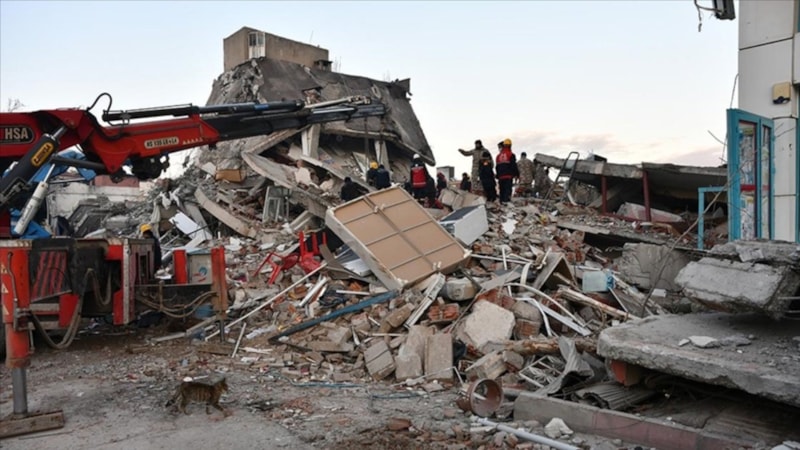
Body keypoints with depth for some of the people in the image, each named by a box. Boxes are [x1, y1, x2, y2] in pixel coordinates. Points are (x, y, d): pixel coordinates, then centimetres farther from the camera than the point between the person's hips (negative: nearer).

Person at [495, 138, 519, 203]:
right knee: (508, 189, -10)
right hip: (509, 176, -5)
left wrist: (498, 176, 22)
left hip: (501, 176, 5)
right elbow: (514, 165, -9)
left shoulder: (499, 156, 11)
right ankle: (506, 201, -21)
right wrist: (517, 174, 0)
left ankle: (502, 201, 13)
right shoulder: (511, 155, -6)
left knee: (502, 190, 11)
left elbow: (497, 167, 15)